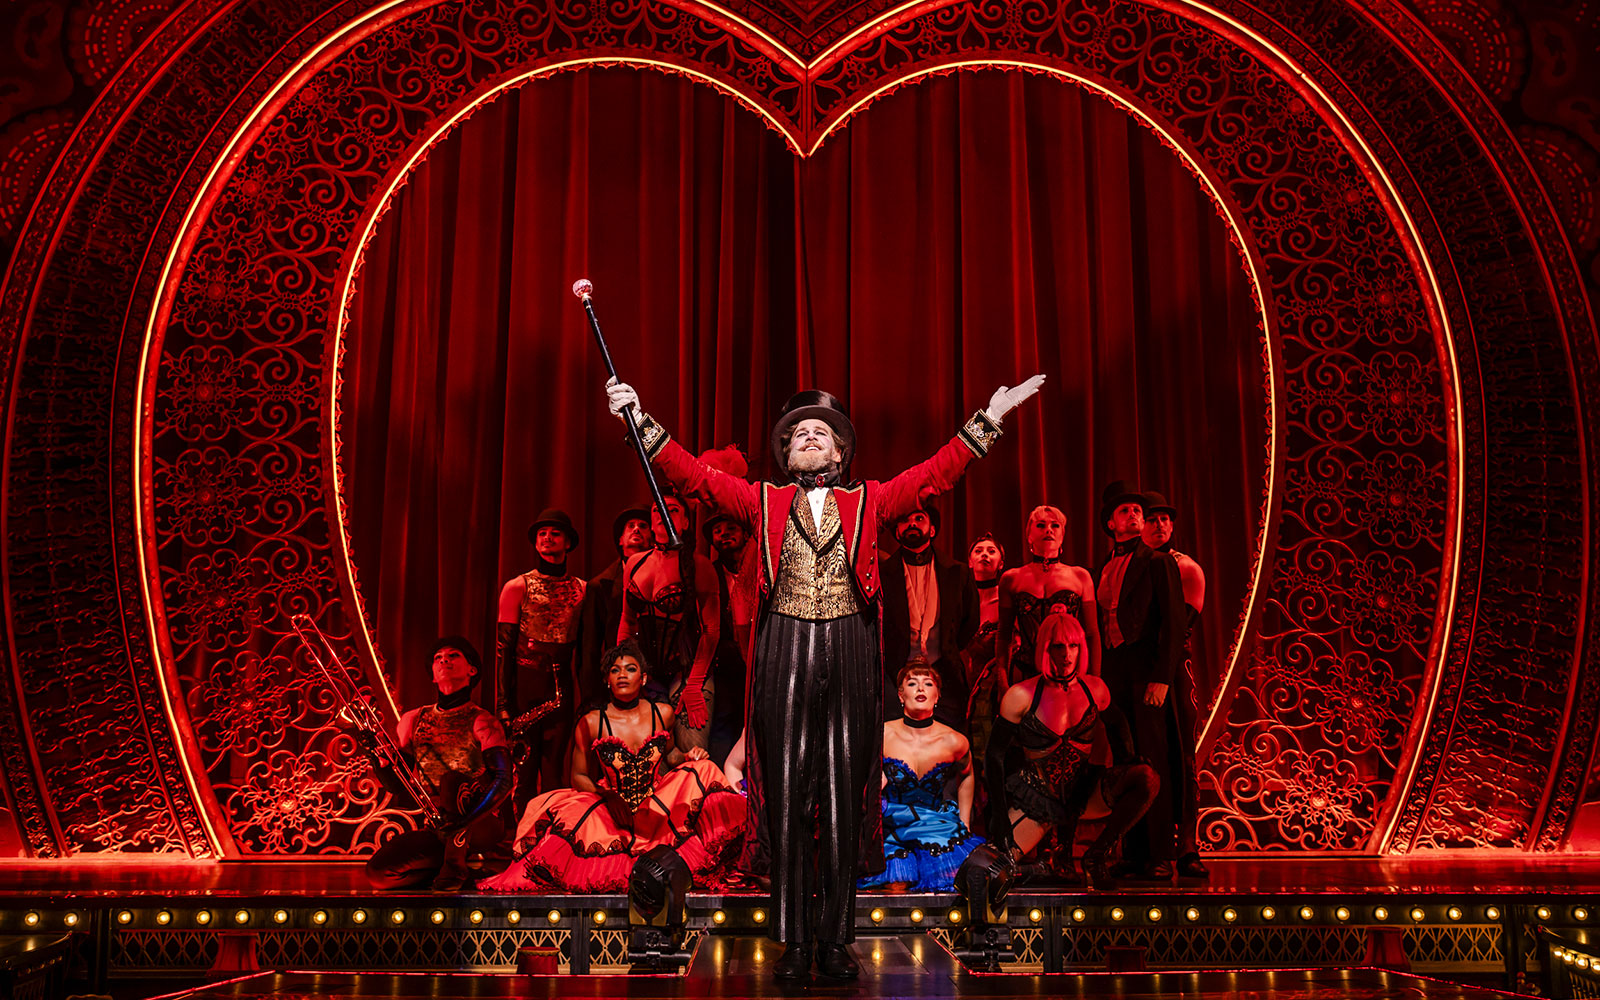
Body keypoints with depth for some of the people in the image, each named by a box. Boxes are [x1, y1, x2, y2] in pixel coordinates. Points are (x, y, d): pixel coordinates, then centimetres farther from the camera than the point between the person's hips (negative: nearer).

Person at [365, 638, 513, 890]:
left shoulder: (481, 722, -4)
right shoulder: (415, 719, 9)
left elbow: (504, 780, -18)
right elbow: (397, 785, 9)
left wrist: (466, 821, -31)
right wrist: (376, 756, -10)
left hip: (483, 827, -5)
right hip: (437, 829, 5)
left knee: (451, 780, -32)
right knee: (378, 872, -17)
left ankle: (455, 860, -15)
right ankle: (455, 854, 3)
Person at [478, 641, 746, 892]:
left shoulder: (663, 713, 3)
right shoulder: (591, 723, -5)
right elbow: (579, 776, 2)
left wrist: (688, 757, -1)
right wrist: (606, 795, -17)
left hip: (658, 808, 3)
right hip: (611, 810, -3)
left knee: (702, 771, -19)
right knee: (568, 814, -30)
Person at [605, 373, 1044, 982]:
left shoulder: (868, 502, 16)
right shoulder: (763, 502, 14)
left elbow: (934, 475, 13)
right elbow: (695, 476, 7)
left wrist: (986, 420, 9)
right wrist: (641, 420, 0)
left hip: (849, 656, 1)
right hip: (784, 653, 0)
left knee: (844, 795, 1)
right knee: (787, 797, -1)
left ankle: (836, 941, 10)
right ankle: (795, 943, 7)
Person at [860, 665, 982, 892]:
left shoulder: (954, 742, -7)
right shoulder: (882, 736, -10)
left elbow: (966, 776, 15)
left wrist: (964, 827, 16)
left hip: (938, 829, 1)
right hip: (891, 829, -1)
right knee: (898, 887, -17)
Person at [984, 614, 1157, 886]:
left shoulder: (1095, 689, 1)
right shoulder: (1021, 695, -9)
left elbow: (1116, 725, 21)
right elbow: (996, 754, -5)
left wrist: (1126, 763, 1)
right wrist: (1000, 816, -10)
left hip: (1083, 792, 2)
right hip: (1037, 796, -2)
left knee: (1147, 778, -25)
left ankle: (1097, 855, -8)